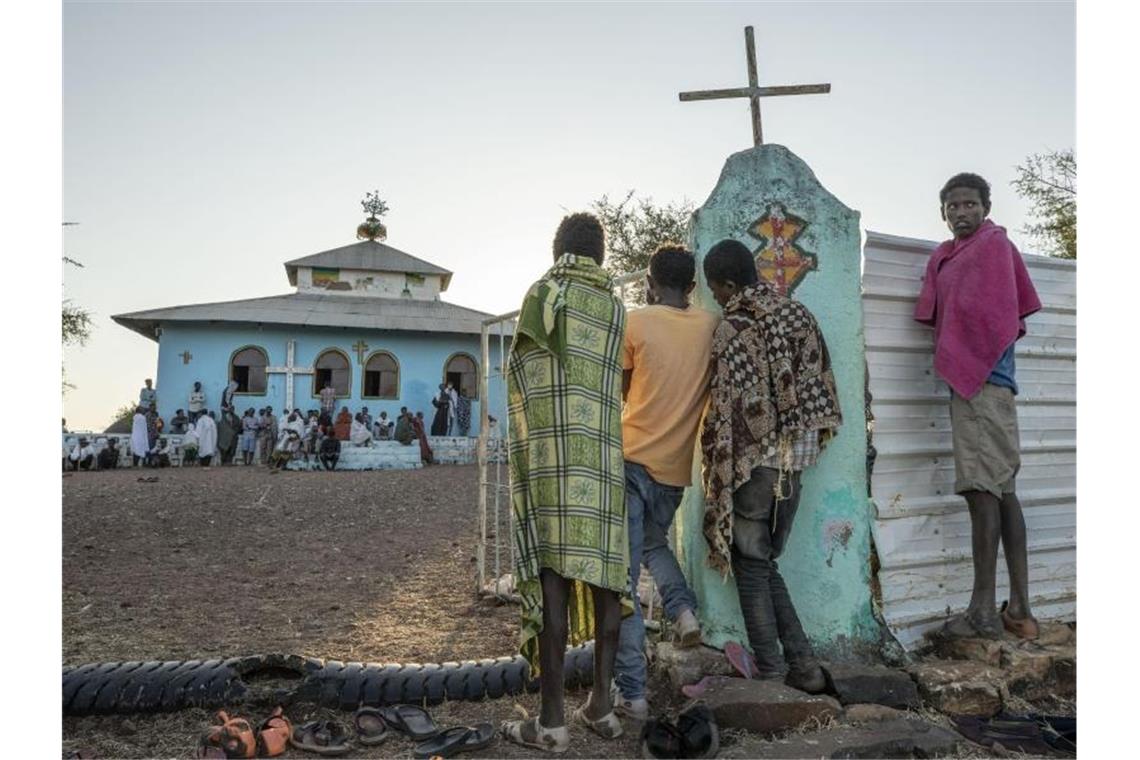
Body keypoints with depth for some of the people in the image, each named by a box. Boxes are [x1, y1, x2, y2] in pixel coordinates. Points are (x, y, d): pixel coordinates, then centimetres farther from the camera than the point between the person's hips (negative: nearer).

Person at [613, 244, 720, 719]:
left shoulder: (636, 323, -7)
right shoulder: (711, 326, 4)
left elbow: (621, 390, 7)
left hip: (634, 460, -4)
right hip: (677, 467, 5)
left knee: (624, 577, 0)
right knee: (654, 543, 30)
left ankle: (632, 693, 1)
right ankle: (684, 609, 6)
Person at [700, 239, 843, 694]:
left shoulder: (731, 331, -13)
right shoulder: (799, 314, 6)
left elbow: (724, 413, -14)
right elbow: (822, 384, 8)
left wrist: (719, 478, -5)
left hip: (752, 463, -6)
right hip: (795, 461, 6)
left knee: (751, 569, 7)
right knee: (766, 564, 17)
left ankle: (771, 673, 11)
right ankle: (803, 665, 17)